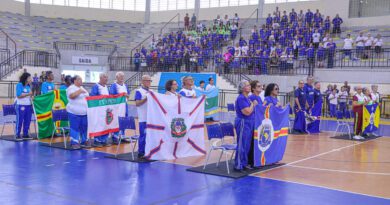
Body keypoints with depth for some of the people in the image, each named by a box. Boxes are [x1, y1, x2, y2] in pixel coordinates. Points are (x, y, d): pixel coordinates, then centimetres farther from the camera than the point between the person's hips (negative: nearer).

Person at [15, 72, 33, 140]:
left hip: (28, 105, 7)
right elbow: (19, 95, -16)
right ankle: (17, 135, 3)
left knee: (27, 121, 8)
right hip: (21, 105, -7)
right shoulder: (19, 85, -6)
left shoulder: (28, 86, 12)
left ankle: (25, 134, 15)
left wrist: (33, 94, -3)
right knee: (19, 121, -2)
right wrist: (28, 94, -17)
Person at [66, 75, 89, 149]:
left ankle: (84, 141, 22)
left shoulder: (82, 88, 19)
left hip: (84, 112, 8)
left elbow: (87, 97, 26)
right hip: (74, 112, -8)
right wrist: (79, 91, -20)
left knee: (84, 127, 11)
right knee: (75, 128, -4)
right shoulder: (71, 88, -7)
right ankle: (74, 143, 1)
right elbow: (72, 96, -25)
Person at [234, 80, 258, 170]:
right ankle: (239, 165, 3)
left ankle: (244, 163, 22)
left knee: (248, 144, 13)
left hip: (249, 123, 9)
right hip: (243, 123, -9)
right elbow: (247, 112, -21)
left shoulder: (248, 98, 12)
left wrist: (254, 105, 4)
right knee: (242, 144, -4)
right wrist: (253, 104, -8)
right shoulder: (241, 98, -16)